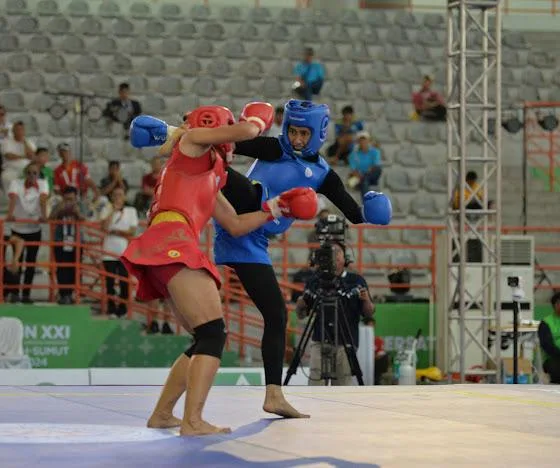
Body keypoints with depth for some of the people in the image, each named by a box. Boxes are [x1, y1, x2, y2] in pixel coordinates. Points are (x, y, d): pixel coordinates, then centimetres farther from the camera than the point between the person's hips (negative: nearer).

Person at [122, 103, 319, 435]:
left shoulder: (209, 180, 33)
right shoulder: (192, 140, 10)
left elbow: (236, 226, 36)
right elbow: (248, 131, -2)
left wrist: (276, 208, 36)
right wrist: (255, 119, 21)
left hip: (161, 257, 9)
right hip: (172, 243, -9)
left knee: (207, 340, 17)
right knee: (213, 333, -16)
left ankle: (162, 415, 22)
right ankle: (193, 421, -27)